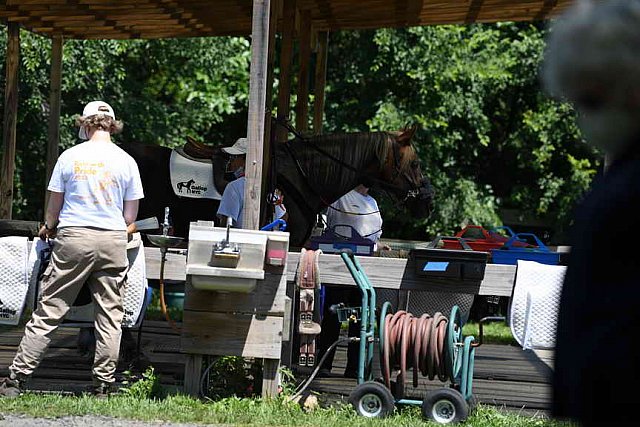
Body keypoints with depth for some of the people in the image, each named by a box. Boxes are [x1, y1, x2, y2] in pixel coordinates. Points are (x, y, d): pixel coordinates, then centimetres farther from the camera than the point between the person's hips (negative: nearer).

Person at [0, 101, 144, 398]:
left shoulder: (70, 157, 2)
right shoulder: (126, 162, 4)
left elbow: (53, 209, 7)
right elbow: (130, 217, 6)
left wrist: (48, 228, 28)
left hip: (73, 239, -1)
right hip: (113, 240, 1)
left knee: (48, 312, 2)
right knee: (110, 315, 6)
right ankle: (103, 387, 6)